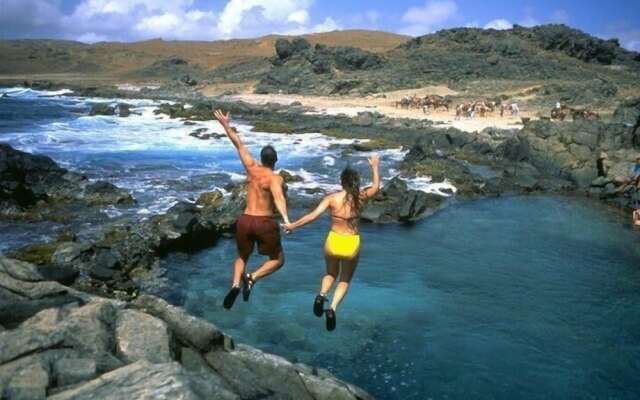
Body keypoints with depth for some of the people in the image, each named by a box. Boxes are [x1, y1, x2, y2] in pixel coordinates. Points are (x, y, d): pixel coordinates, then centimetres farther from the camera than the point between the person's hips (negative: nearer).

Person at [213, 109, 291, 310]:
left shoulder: (251, 168, 3)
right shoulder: (276, 178, -10)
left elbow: (239, 145, 11)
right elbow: (278, 197, -30)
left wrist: (226, 125, 21)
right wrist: (286, 219, -45)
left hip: (245, 221, 4)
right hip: (265, 223, -4)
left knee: (242, 257, 25)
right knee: (278, 260, 13)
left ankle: (235, 285, -2)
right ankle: (252, 278, -12)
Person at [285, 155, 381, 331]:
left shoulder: (332, 198, -9)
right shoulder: (361, 197, -5)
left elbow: (313, 215, -13)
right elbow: (376, 187, 15)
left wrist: (293, 225, -3)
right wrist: (375, 166, 27)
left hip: (333, 241, 0)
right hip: (352, 244, 0)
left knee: (331, 274, 27)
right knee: (345, 280, 18)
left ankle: (321, 295, -2)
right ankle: (332, 308, -5)